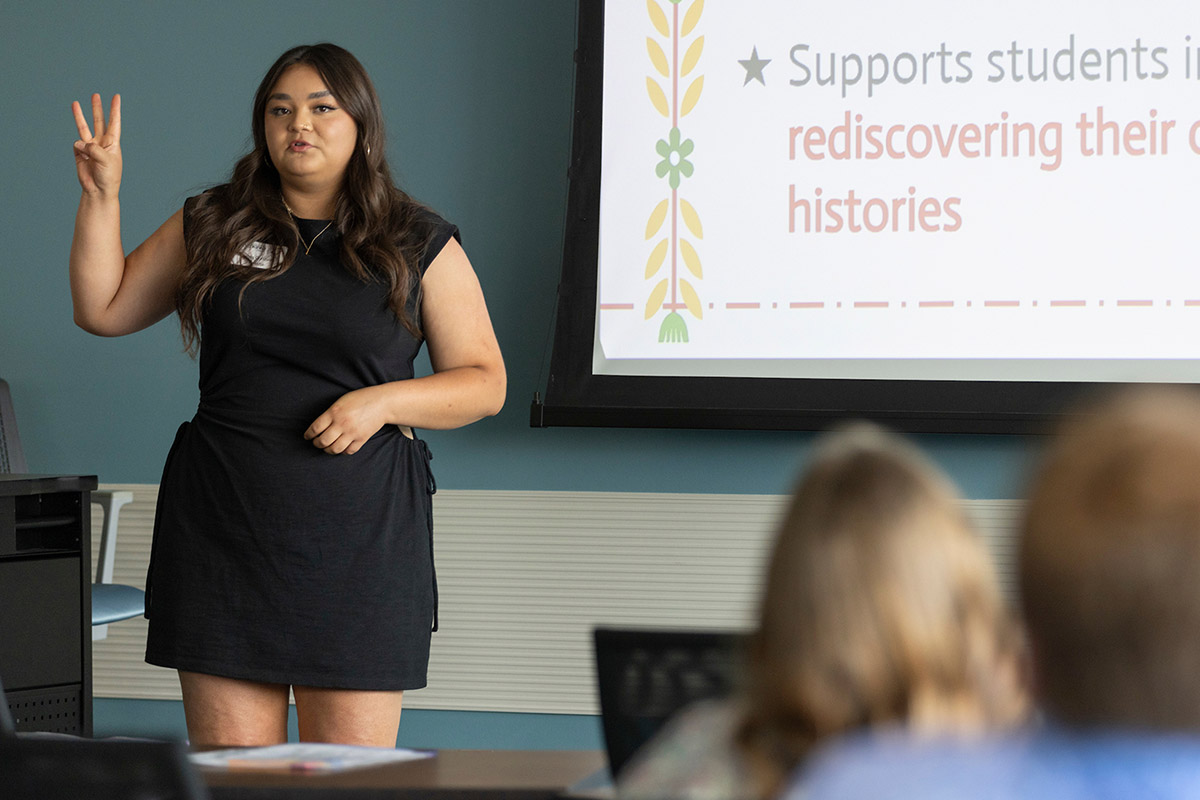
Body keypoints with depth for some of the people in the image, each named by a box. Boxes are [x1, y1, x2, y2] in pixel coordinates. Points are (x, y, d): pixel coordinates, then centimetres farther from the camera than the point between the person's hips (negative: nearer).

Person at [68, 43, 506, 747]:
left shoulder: (421, 247, 5)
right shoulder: (211, 227, 12)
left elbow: (486, 383, 5)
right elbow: (103, 310, 16)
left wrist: (384, 403, -11)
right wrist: (101, 195, 5)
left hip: (362, 531, -2)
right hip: (222, 525, 2)